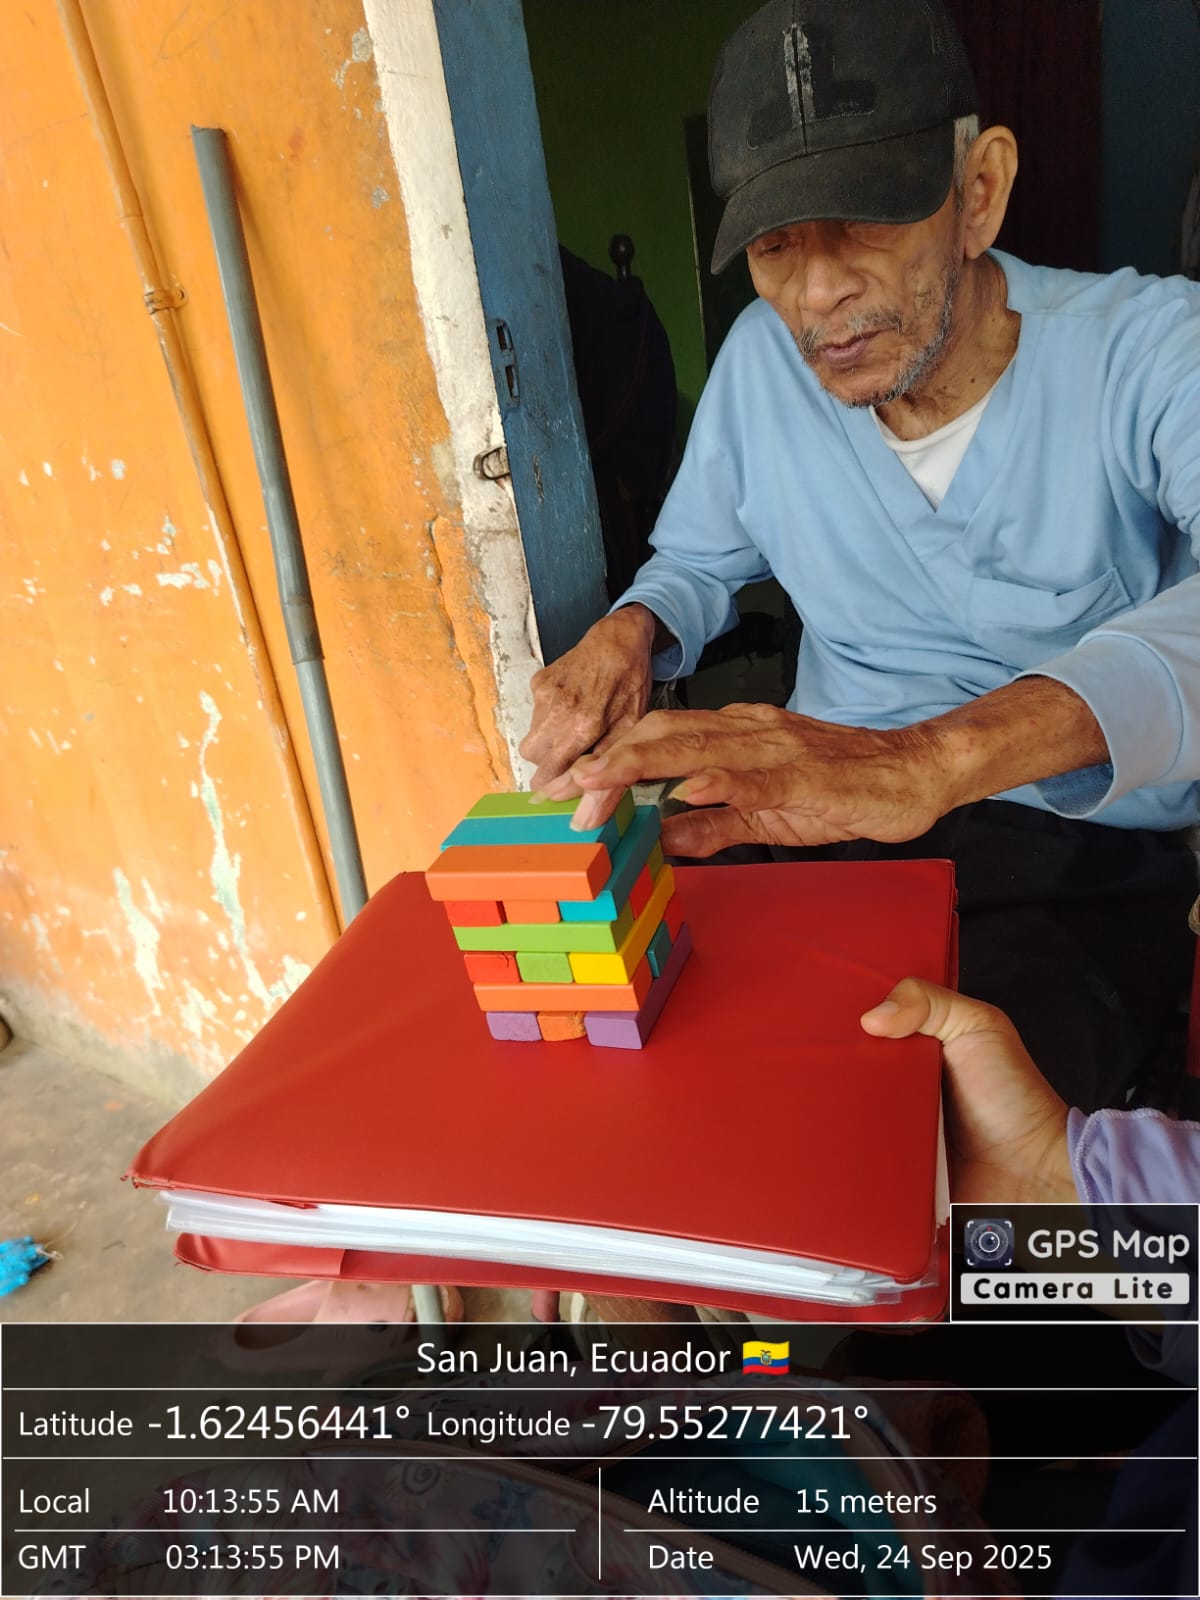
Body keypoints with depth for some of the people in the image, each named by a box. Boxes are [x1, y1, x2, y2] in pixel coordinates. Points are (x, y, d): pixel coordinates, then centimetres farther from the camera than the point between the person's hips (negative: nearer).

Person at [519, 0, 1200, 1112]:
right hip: (835, 827, 4)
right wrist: (627, 633, -7)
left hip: (1093, 863, -3)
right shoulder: (762, 360, 3)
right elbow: (700, 558, 18)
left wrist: (934, 755, -48)